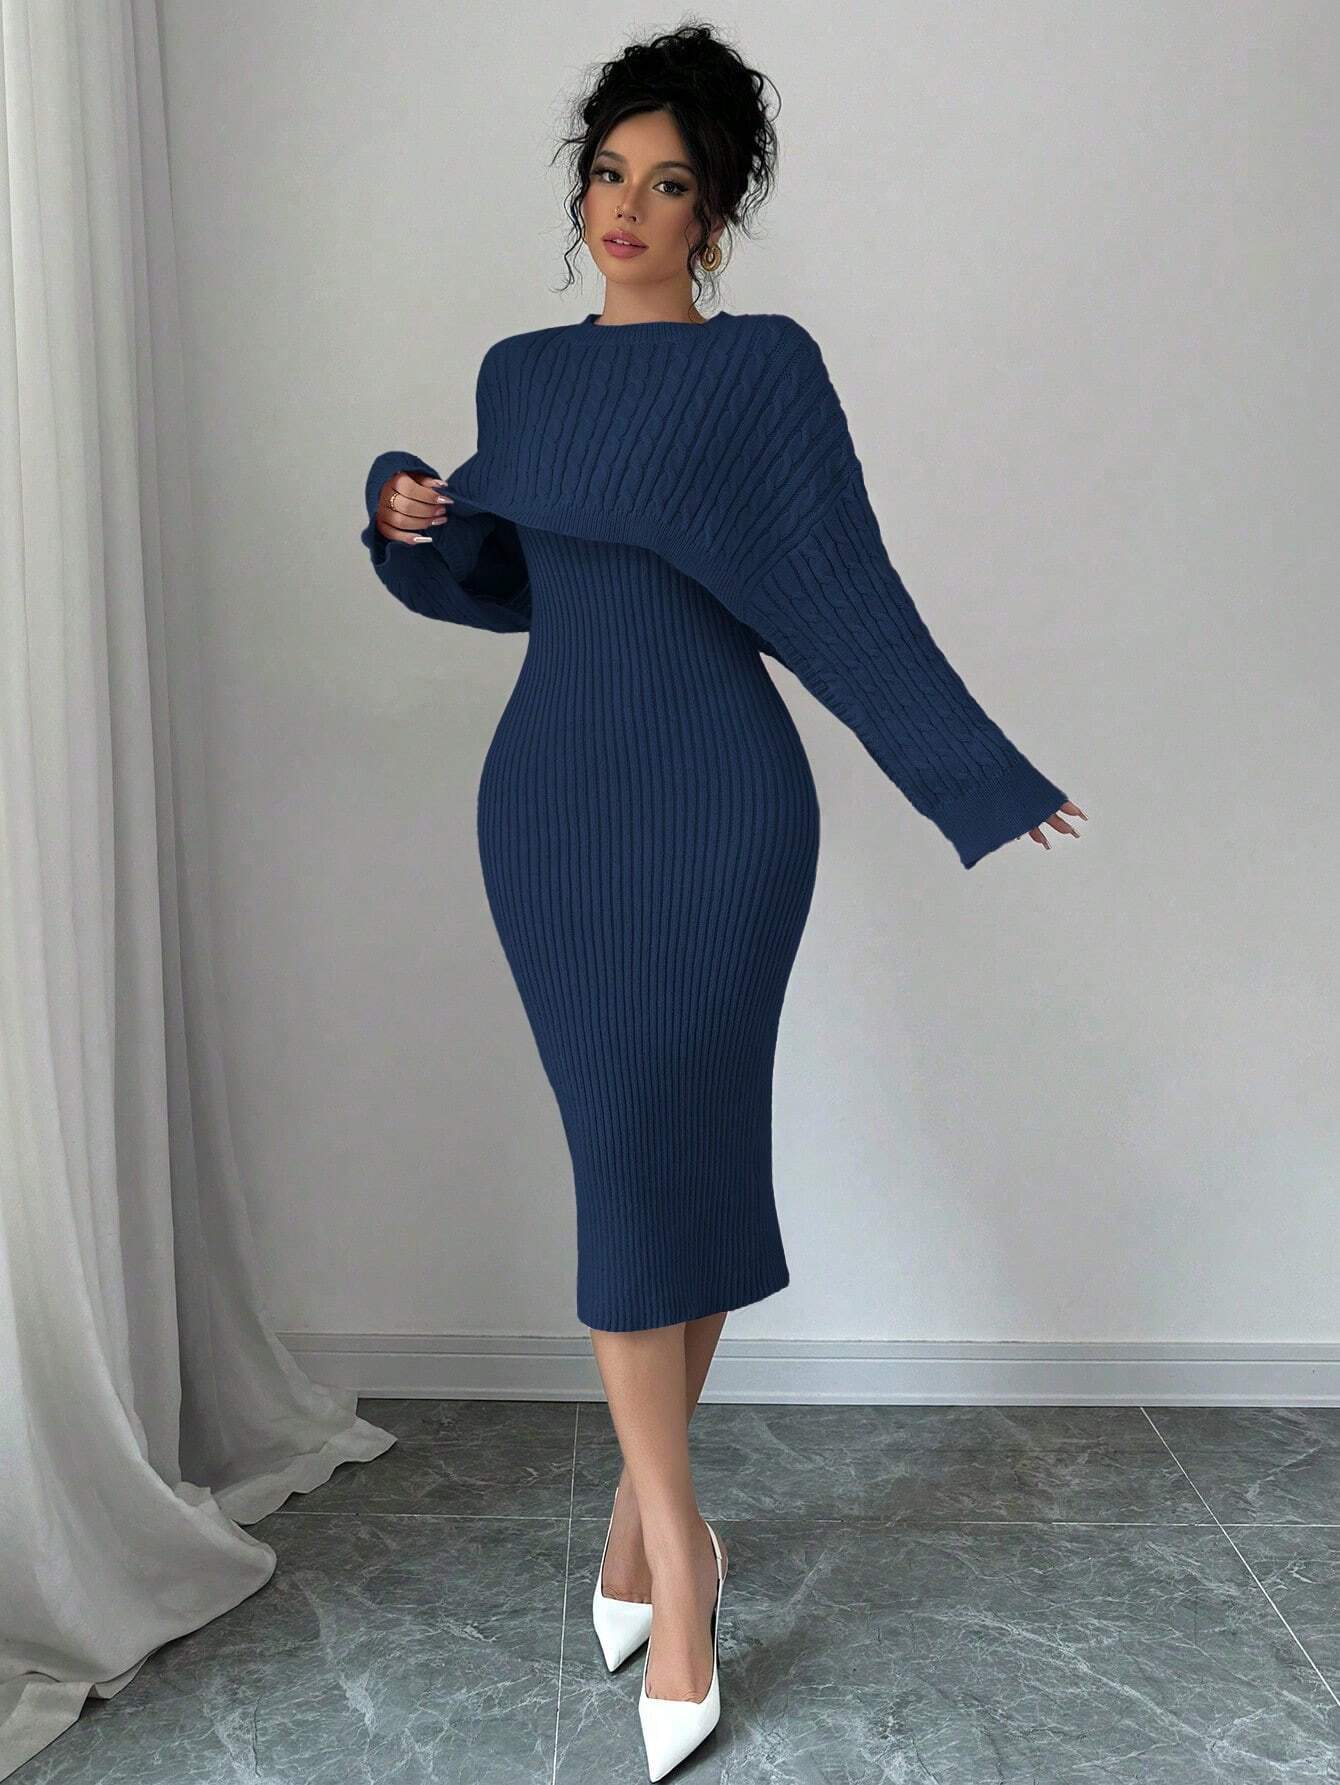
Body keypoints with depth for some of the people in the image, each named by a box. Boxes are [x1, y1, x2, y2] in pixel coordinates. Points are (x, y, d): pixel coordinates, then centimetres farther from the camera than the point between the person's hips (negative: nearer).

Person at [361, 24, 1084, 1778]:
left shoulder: (766, 364, -2)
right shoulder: (520, 372, 13)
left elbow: (847, 586, -4)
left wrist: (981, 772, -8)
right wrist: (413, 523, 1)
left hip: (719, 796, -3)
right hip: (554, 796, 4)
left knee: (682, 1146, -1)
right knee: (628, 1145, 2)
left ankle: (647, 1508, 19)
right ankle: (671, 1541, 11)